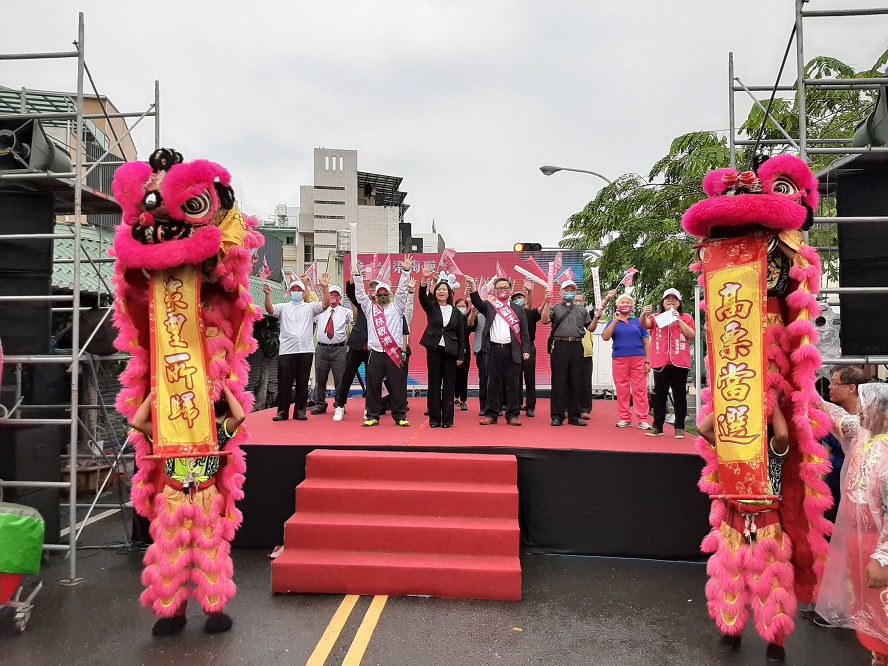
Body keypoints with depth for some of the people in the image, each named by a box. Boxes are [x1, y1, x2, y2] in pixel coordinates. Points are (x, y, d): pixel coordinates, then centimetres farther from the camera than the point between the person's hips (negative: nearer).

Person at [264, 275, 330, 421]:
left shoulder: (310, 307, 13)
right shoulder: (283, 307, 14)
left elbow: (325, 304, -1)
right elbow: (270, 309, -3)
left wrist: (324, 288, -14)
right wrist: (267, 294, -18)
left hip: (306, 350, 1)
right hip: (286, 350, 0)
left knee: (303, 382, 5)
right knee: (284, 382, 0)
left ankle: (300, 411, 14)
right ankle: (282, 411, 9)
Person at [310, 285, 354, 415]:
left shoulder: (345, 312, 7)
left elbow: (356, 318, -9)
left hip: (339, 349, -2)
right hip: (322, 348, 2)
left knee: (340, 379, 1)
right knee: (320, 378, 8)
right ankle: (319, 404, 20)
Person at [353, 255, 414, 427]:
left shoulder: (396, 308, 12)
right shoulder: (370, 308, 16)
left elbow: (401, 291, 2)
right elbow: (360, 294, 8)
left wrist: (405, 271, -8)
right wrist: (357, 275, -2)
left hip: (394, 353, -1)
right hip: (375, 354, 1)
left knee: (397, 386, 1)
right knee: (373, 386, 5)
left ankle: (400, 416, 10)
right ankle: (372, 416, 15)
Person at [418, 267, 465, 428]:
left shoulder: (456, 312, 7)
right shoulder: (431, 308, 4)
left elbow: (461, 335, 7)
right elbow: (422, 297, -17)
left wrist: (461, 355, 1)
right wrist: (425, 280, -34)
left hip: (450, 351, 1)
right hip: (434, 349, -1)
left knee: (449, 385, 2)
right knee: (434, 384, 3)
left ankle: (447, 419, 9)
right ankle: (434, 418, 9)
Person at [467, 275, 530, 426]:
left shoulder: (519, 310, 13)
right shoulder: (489, 307, 12)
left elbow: (524, 333, 9)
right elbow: (477, 302, -8)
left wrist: (526, 350, -2)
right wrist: (472, 284, -22)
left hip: (512, 351, 0)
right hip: (494, 350, 0)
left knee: (512, 384, 3)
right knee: (492, 384, 4)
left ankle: (512, 415, 11)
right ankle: (491, 414, 12)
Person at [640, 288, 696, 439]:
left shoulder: (686, 317, 12)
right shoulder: (656, 317, 13)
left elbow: (691, 335, -2)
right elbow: (645, 324, -8)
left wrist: (678, 320, -10)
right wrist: (644, 314, -29)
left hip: (680, 363, -1)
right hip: (660, 363, 1)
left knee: (680, 395, 3)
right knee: (659, 395, 3)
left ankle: (679, 428, 9)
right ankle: (657, 426, 8)